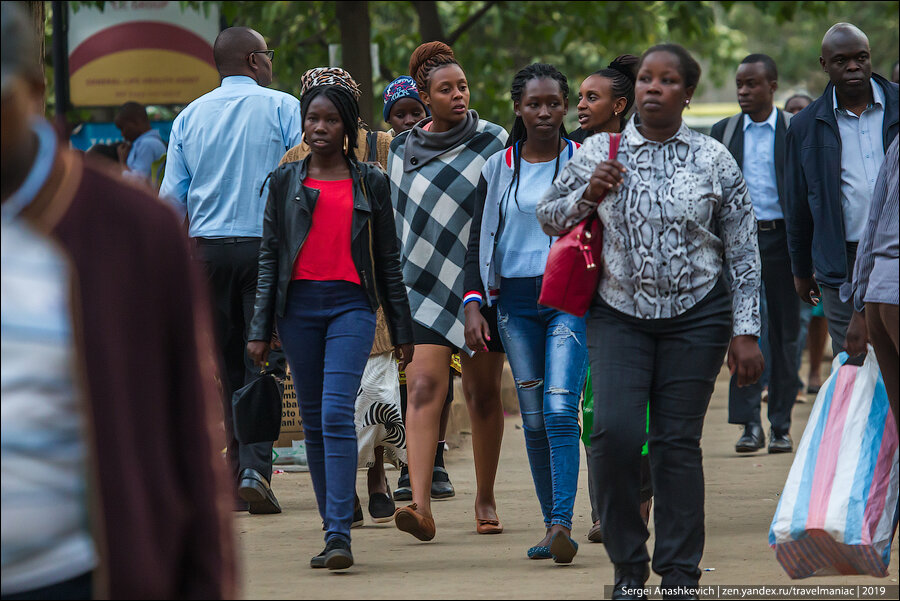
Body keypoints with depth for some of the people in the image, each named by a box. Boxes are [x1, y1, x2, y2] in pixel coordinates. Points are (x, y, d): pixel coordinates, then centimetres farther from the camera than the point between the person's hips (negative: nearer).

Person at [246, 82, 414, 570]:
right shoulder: (285, 181, 10)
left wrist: (402, 330, 11)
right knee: (313, 420, 5)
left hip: (351, 304, -2)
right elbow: (269, 256, 9)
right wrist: (259, 329, 3)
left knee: (337, 413, -16)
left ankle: (339, 535, -20)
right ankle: (332, 531, 13)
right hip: (297, 305, 2)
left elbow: (388, 261, 12)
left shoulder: (371, 183, 8)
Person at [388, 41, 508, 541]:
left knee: (484, 392, 6)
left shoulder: (493, 142, 1)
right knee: (424, 386, -14)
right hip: (426, 286, 1)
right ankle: (421, 506, -24)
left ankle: (485, 500, 21)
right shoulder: (403, 151, 8)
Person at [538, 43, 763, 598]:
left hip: (696, 317, 0)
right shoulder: (600, 153, 3)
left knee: (678, 442, -1)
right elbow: (548, 218, 13)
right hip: (619, 315, 1)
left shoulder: (714, 160, 1)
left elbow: (743, 252, 4)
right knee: (614, 431, -14)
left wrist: (745, 332, -1)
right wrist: (588, 195, -8)